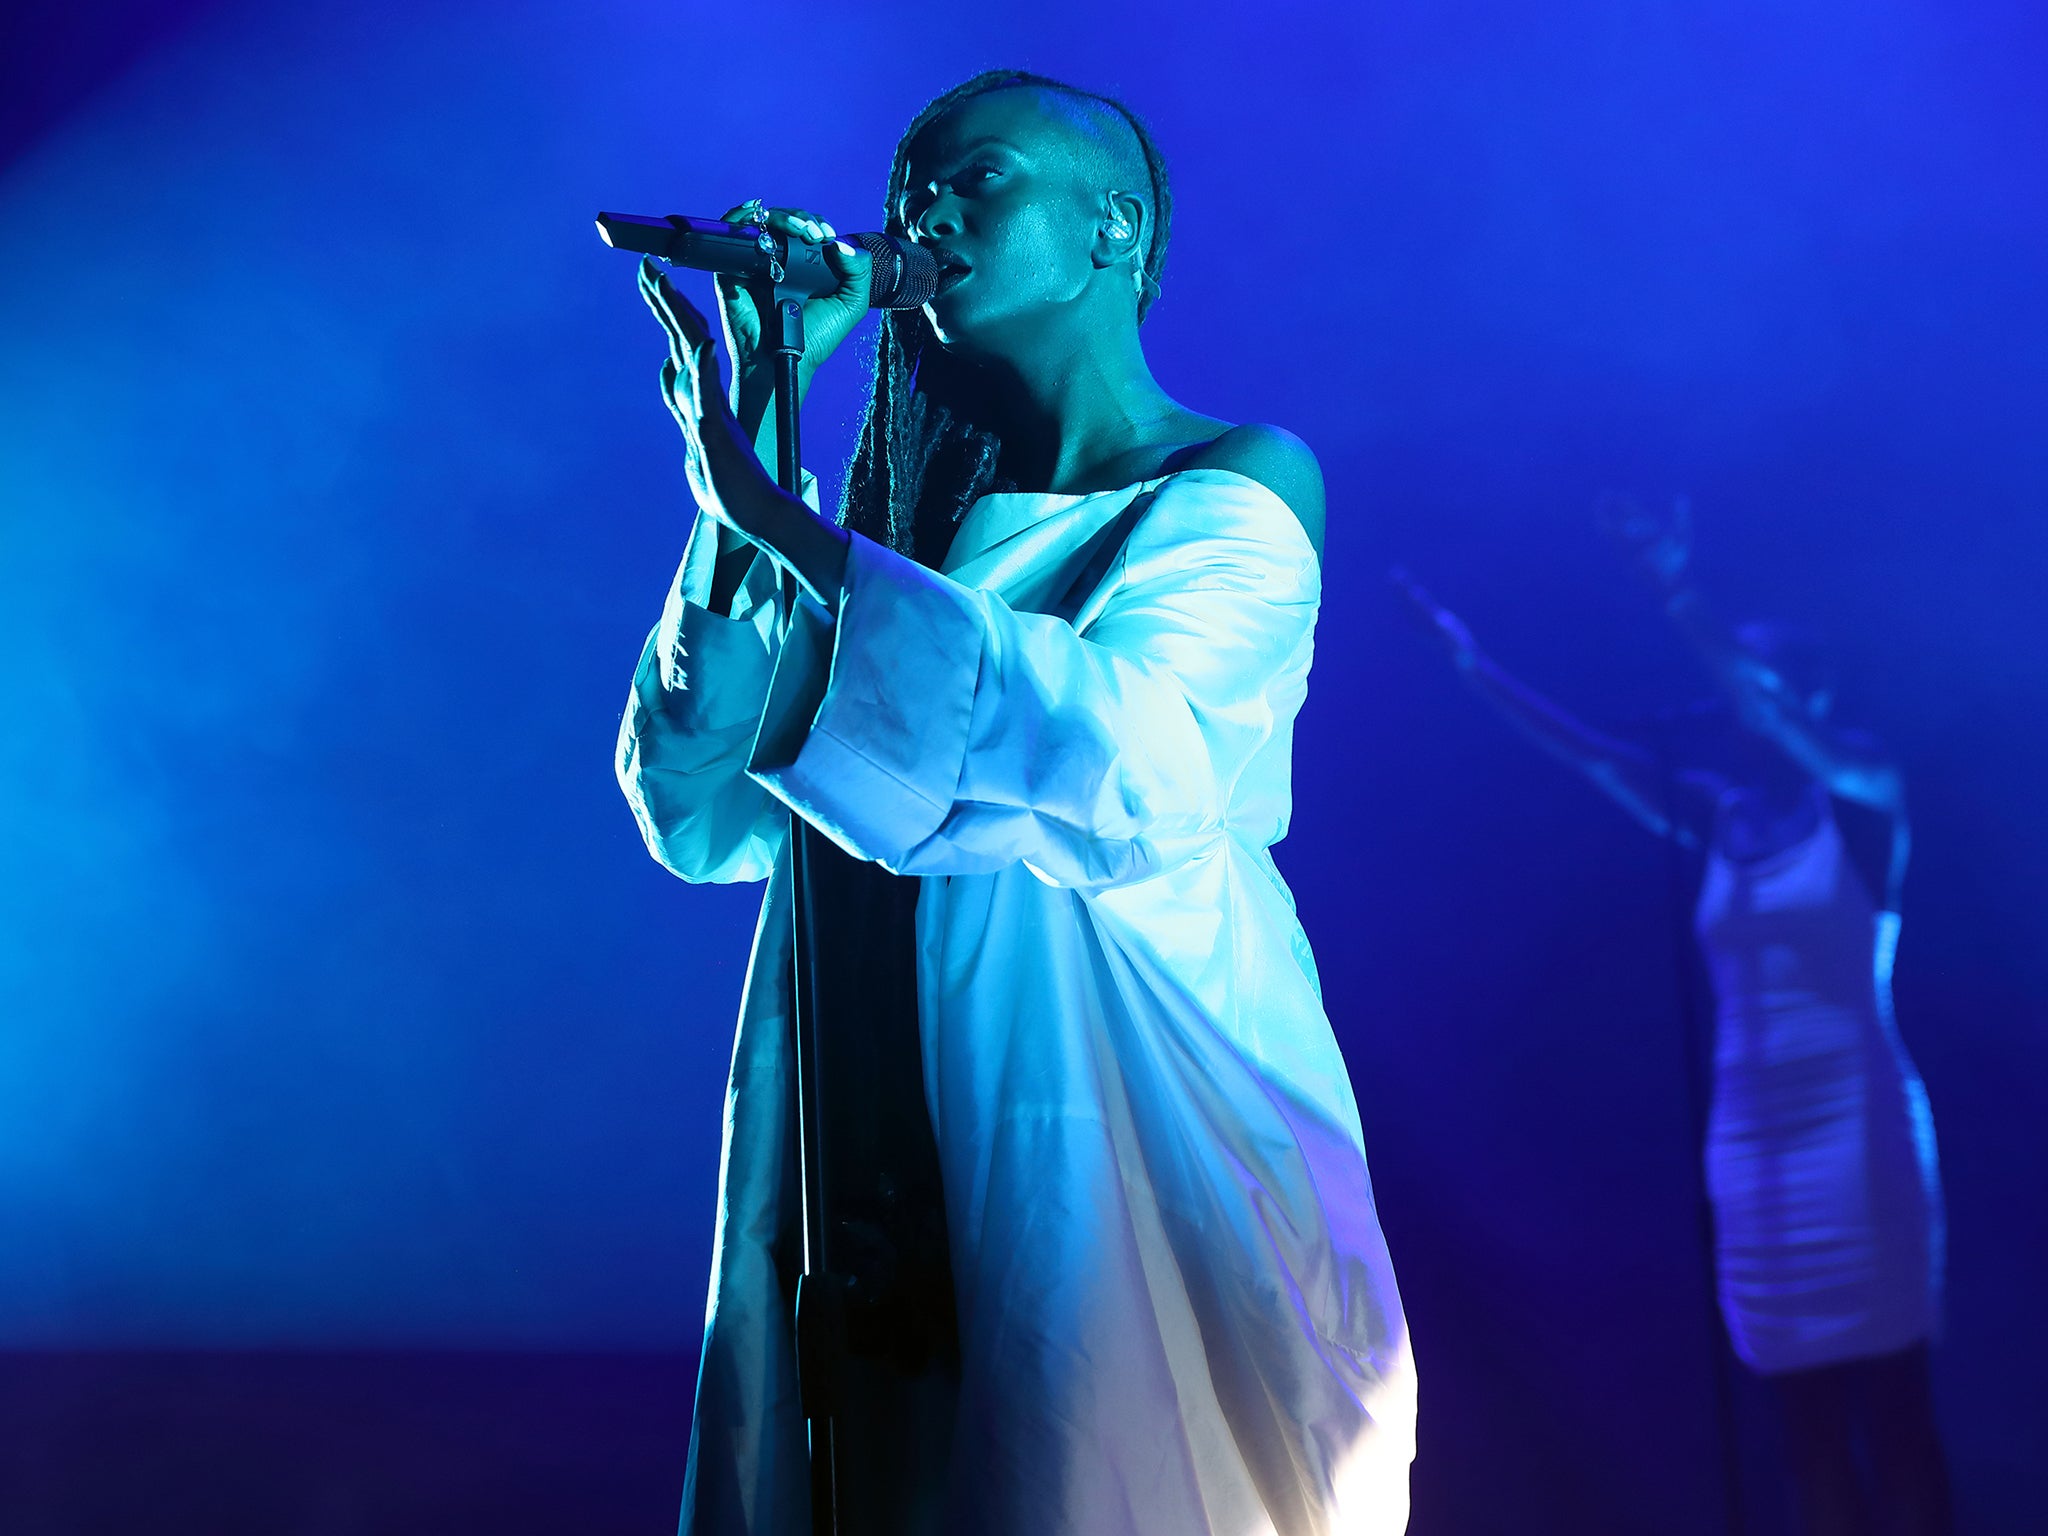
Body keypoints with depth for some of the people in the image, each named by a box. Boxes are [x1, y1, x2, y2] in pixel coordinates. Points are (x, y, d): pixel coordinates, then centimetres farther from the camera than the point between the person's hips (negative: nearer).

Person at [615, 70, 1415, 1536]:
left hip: (1138, 1185, -4)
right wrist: (763, 417, -5)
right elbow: (705, 818, -1)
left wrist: (762, 500, -23)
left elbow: (1119, 763, -24)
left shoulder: (1238, 487, -3)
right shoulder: (922, 523, 12)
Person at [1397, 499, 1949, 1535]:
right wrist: (1472, 663, -3)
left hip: (1858, 1131, -5)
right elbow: (1589, 754, 7)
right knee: (1806, 1419, 7)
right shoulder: (1716, 822, 11)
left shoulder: (1861, 802, -1)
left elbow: (1780, 725, -19)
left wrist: (1679, 602, -31)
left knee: (1891, 1405, -2)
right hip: (1749, 1142, 5)